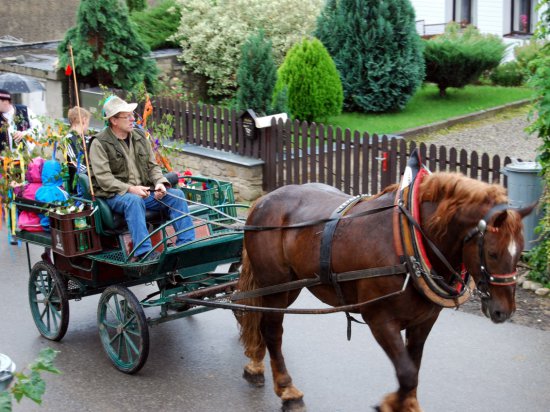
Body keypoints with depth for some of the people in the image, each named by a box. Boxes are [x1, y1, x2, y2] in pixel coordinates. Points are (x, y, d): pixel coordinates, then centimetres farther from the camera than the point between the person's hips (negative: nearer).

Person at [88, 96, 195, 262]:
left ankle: (186, 244, -13)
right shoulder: (99, 143, -7)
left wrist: (160, 182, -6)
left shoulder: (140, 137, 13)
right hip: (114, 195, -6)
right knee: (134, 201, -38)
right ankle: (144, 252, -43)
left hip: (143, 191, 6)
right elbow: (103, 178, -15)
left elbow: (152, 166, 16)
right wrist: (130, 189, -25)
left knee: (176, 195, -13)